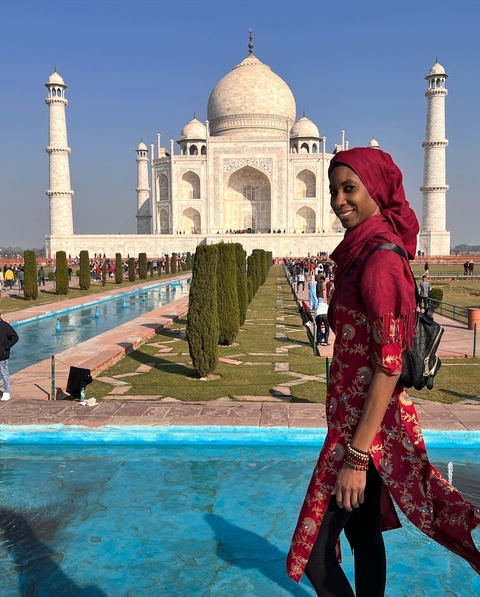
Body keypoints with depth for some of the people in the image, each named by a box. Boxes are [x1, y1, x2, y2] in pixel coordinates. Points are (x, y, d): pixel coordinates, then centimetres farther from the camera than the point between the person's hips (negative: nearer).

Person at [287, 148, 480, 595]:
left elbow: (389, 365, -23)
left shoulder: (380, 259, -21)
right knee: (363, 533, 22)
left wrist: (356, 455, -21)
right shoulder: (362, 252, 7)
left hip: (366, 426, -9)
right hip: (356, 419, 9)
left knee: (315, 551, 4)